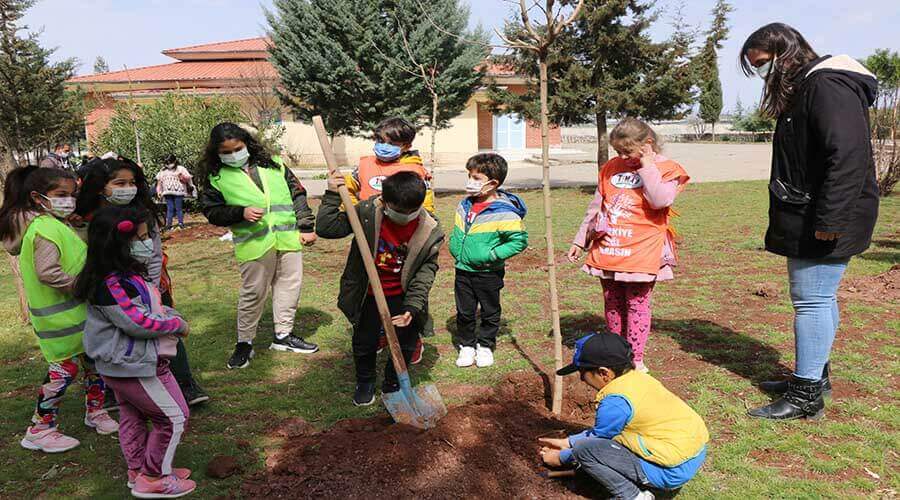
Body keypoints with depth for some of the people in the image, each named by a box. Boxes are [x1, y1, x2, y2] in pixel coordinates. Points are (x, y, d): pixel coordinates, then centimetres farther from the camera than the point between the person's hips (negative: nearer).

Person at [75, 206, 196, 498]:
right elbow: (139, 322, -29)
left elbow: (150, 305, 17)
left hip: (120, 365, 11)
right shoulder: (111, 284, -28)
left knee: (133, 417, 22)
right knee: (174, 416, -1)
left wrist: (172, 316, 1)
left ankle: (138, 470, 38)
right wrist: (178, 325, -16)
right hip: (136, 366, -11)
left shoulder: (128, 274, 5)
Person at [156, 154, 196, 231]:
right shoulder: (163, 171, 18)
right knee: (169, 209, 1)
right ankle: (168, 224, 3)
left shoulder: (180, 169, 7)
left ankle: (181, 223, 0)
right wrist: (158, 191, 13)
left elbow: (188, 178, 2)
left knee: (179, 209, -4)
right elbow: (159, 182, 22)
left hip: (178, 193, -3)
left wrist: (182, 176, -18)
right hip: (168, 193, 3)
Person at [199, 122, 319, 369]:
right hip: (254, 244, -3)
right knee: (253, 293, 1)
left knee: (290, 286, 11)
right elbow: (212, 211, 2)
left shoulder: (272, 164, 9)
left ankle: (283, 335, 27)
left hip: (289, 237, 4)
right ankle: (244, 343, 18)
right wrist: (241, 212, -15)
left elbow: (297, 194, 10)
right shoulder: (216, 177, 3)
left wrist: (307, 227, 4)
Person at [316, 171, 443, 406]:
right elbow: (325, 228, -16)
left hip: (402, 295, 1)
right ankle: (365, 382, 39)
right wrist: (332, 196, -27)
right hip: (368, 294, -1)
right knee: (364, 342, 11)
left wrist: (414, 305, -22)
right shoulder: (366, 213, -21)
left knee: (406, 342, 9)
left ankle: (392, 384, 35)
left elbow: (427, 268, -14)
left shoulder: (430, 230, -18)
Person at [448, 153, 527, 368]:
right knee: (464, 312, 13)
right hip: (463, 270, 5)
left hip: (488, 273, -5)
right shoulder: (465, 205, 3)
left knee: (490, 312, 13)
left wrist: (494, 255, -20)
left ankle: (485, 346, 29)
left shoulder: (504, 213, -18)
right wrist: (455, 249, 6)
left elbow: (520, 239, -16)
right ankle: (466, 345, 29)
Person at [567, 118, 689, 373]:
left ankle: (636, 360, 13)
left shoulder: (666, 169, -4)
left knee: (637, 306, 2)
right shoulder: (611, 167, 10)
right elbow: (596, 207, 16)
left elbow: (661, 201, -24)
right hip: (607, 251, 5)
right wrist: (580, 240, 16)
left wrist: (647, 166, -17)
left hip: (641, 255, -5)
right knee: (612, 306, 14)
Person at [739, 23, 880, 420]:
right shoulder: (803, 88, 17)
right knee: (818, 298, 17)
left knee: (812, 299, -6)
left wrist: (830, 219, -28)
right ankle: (815, 375, 30)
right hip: (807, 220, 10)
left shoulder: (827, 86, -16)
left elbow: (849, 155, -26)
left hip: (825, 223, -10)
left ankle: (806, 396, 2)